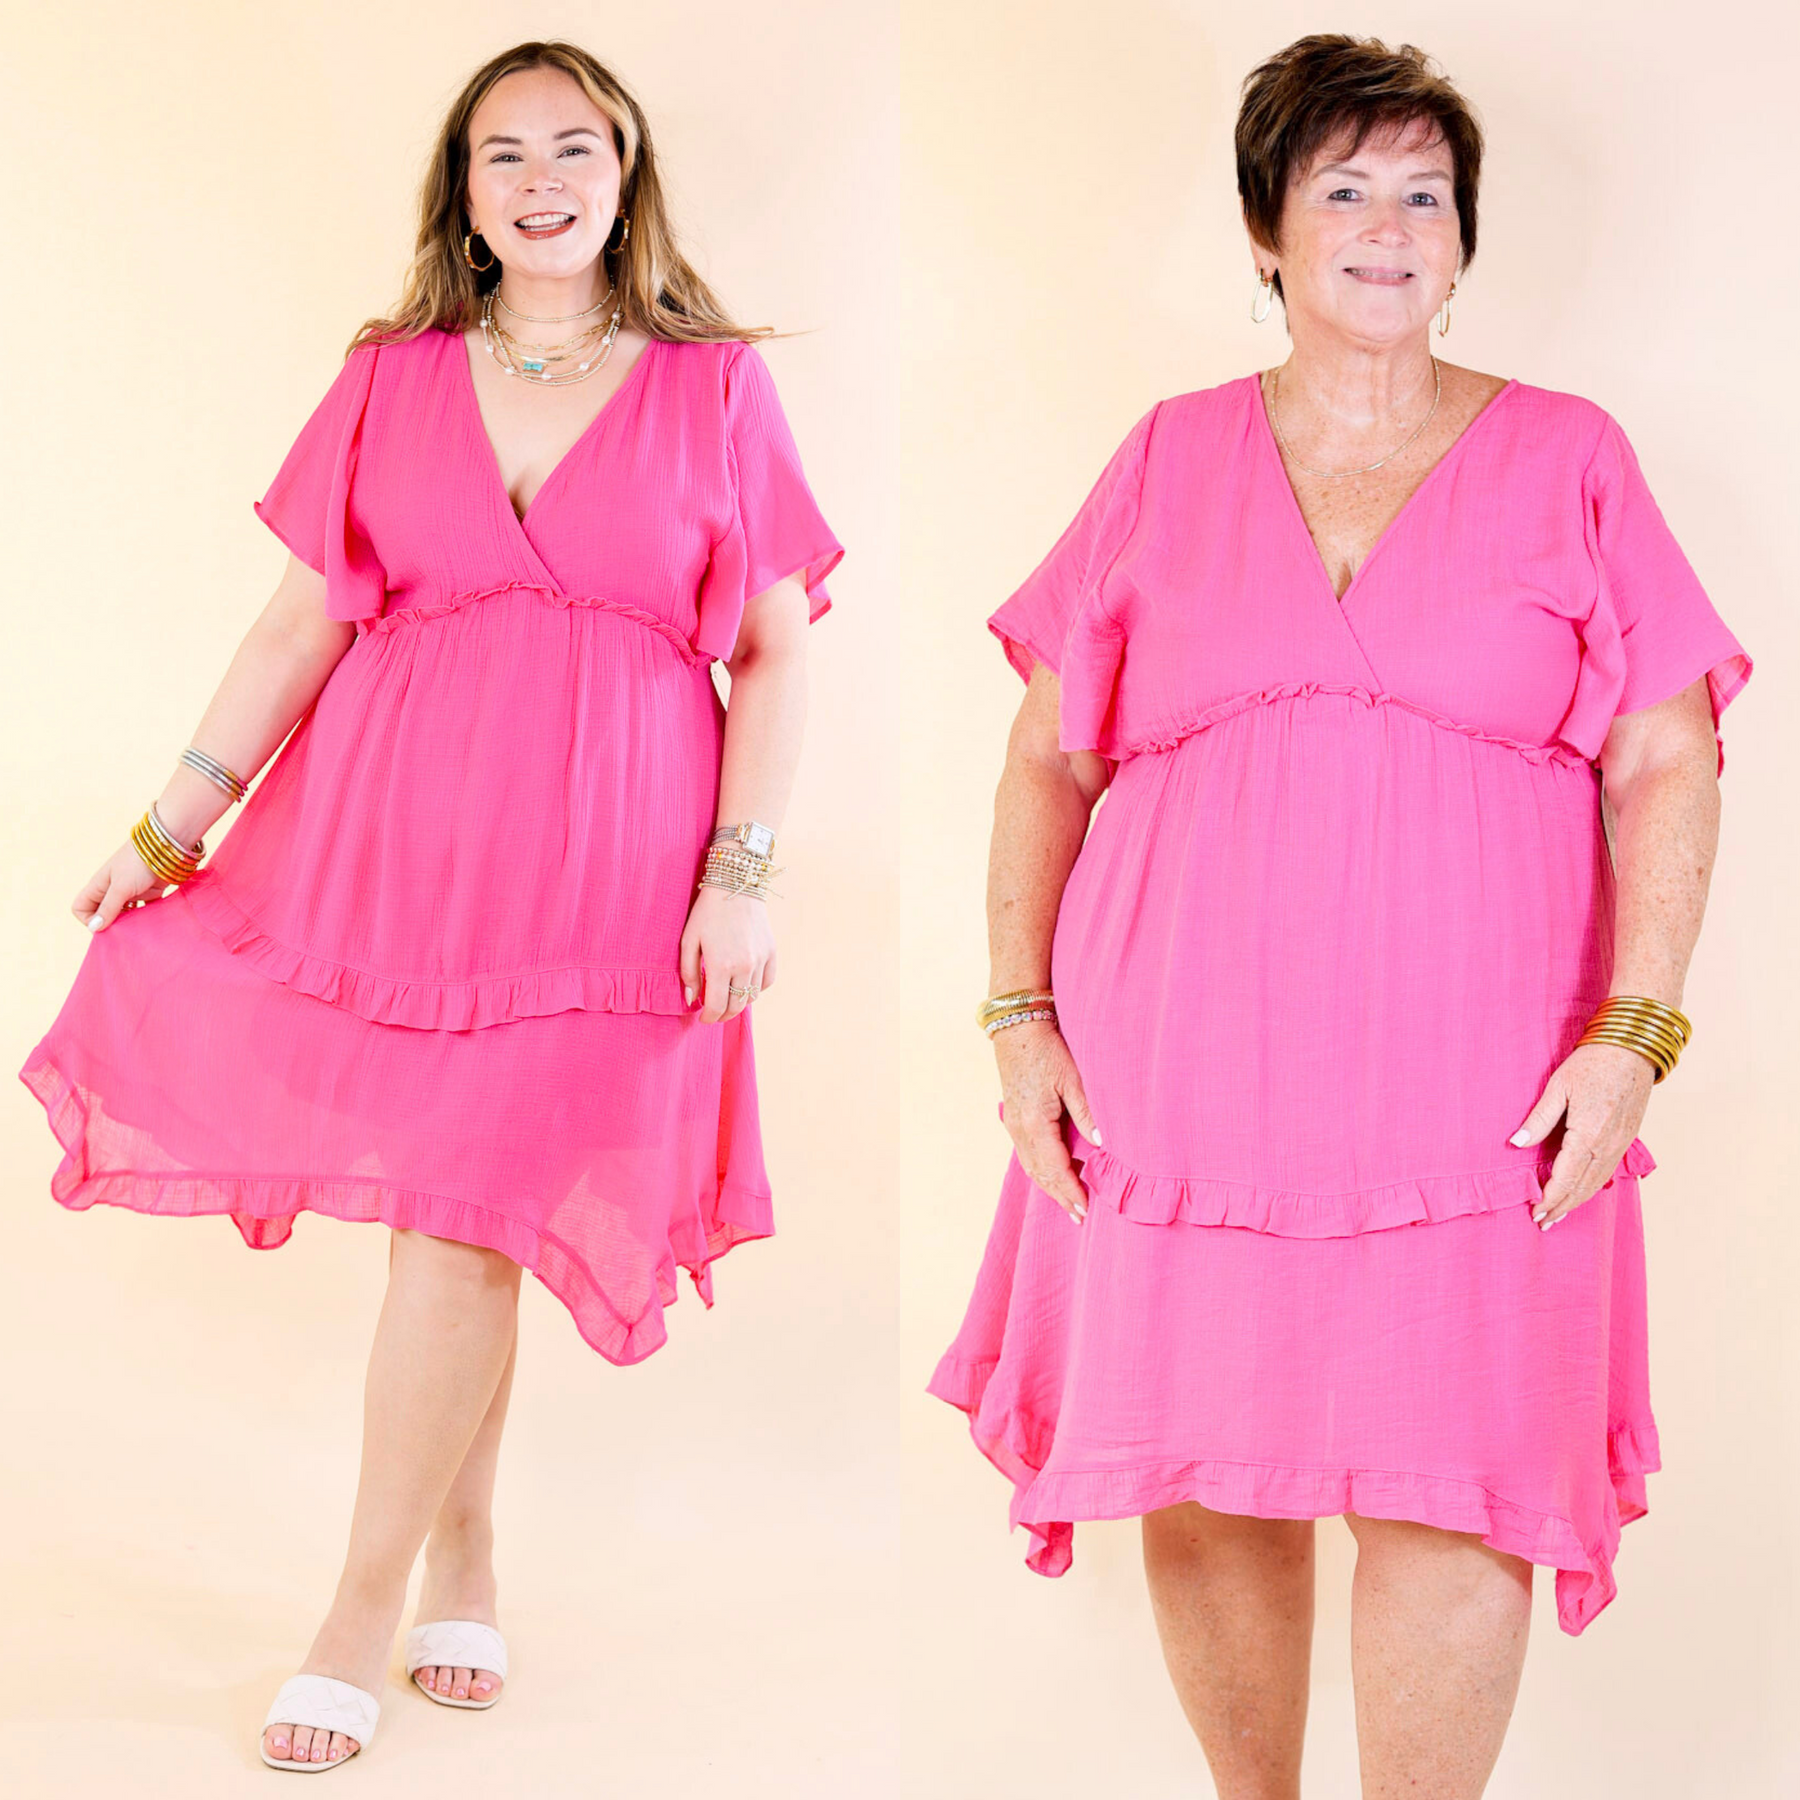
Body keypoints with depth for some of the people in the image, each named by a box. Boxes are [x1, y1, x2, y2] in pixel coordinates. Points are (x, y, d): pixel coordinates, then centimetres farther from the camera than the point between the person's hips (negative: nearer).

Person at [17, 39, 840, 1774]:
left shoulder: (716, 388, 3)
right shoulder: (390, 382, 8)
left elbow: (778, 653, 1)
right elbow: (303, 624, 7)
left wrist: (743, 873, -8)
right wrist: (169, 825, 2)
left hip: (599, 853, -2)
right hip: (392, 828, 2)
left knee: (461, 1222, -4)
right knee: (446, 1224, 6)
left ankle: (367, 1608, 7)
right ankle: (463, 1554, 26)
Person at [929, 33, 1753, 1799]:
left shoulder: (1565, 458, 8)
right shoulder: (1171, 459, 11)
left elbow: (1666, 766, 4)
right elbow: (1047, 759, 11)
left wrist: (1634, 1027, -7)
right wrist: (1019, 1015, 2)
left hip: (1469, 1091, -1)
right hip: (1179, 1073, 2)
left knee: (1444, 1500, -6)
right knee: (1204, 1487, 6)